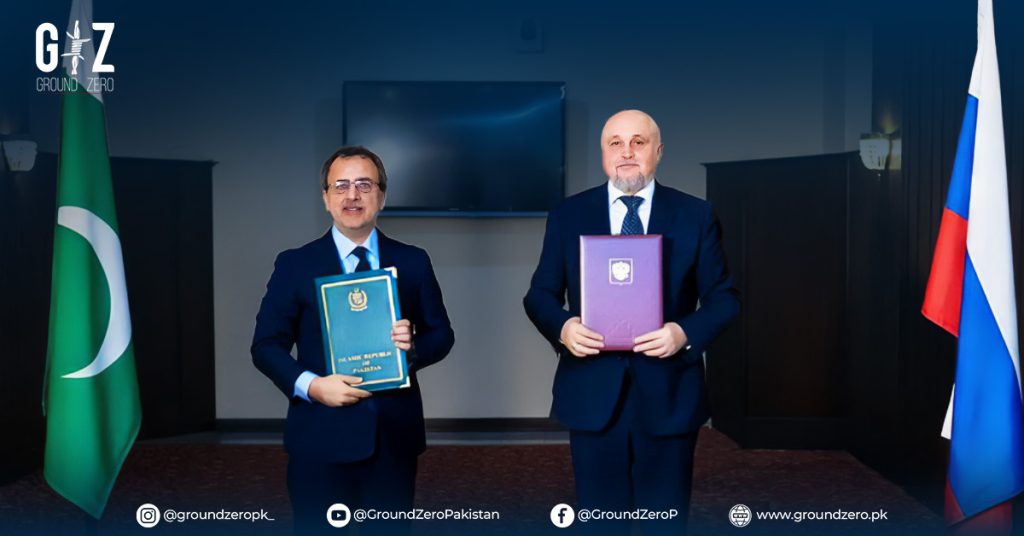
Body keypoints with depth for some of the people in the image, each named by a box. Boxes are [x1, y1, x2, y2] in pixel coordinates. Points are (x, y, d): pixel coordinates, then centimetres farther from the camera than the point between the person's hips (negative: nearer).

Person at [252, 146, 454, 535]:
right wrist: (310, 385, -16)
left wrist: (414, 346, -13)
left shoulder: (413, 262, 5)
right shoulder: (294, 265, 0)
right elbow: (266, 345, 1)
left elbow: (441, 334, 9)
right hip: (321, 436, -1)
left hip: (394, 433, 2)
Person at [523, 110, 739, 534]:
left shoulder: (696, 216, 3)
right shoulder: (567, 215, 5)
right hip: (592, 392, 1)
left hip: (668, 392, 0)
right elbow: (539, 295, 6)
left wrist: (685, 333, -17)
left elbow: (723, 298, 3)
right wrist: (563, 327, -16)